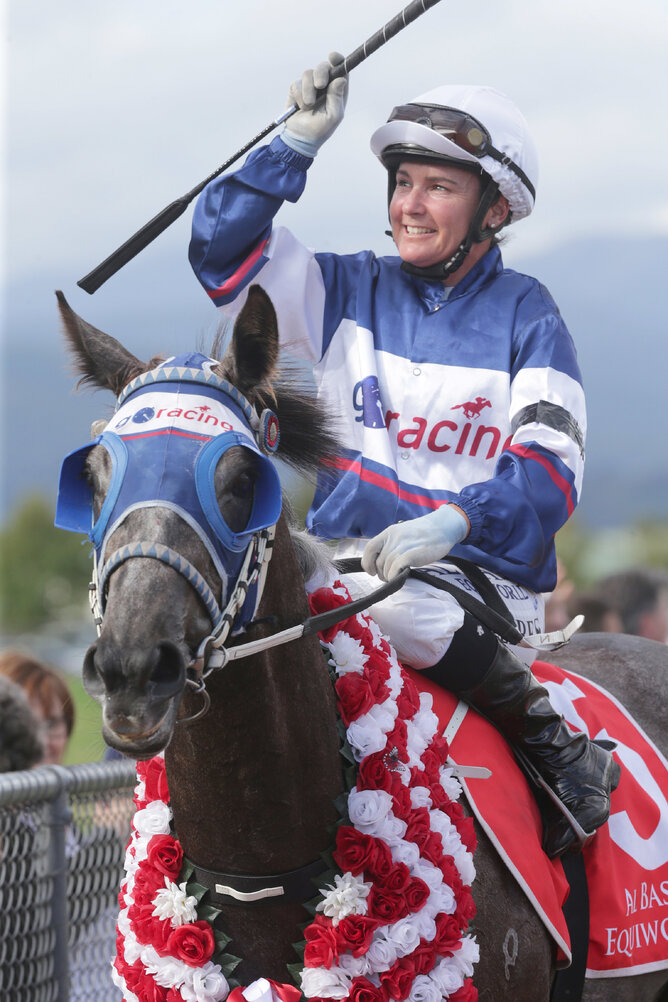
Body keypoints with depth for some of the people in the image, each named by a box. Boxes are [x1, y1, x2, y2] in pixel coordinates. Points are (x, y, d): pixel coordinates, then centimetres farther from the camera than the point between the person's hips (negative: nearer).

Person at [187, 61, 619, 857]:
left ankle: (554, 745, -21)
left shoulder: (526, 318, 1)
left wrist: (452, 522, -27)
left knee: (394, 603, -36)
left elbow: (549, 471, -9)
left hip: (481, 584, -4)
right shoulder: (351, 293, 12)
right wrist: (297, 144, -3)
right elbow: (223, 249, 6)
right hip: (348, 561, 4)